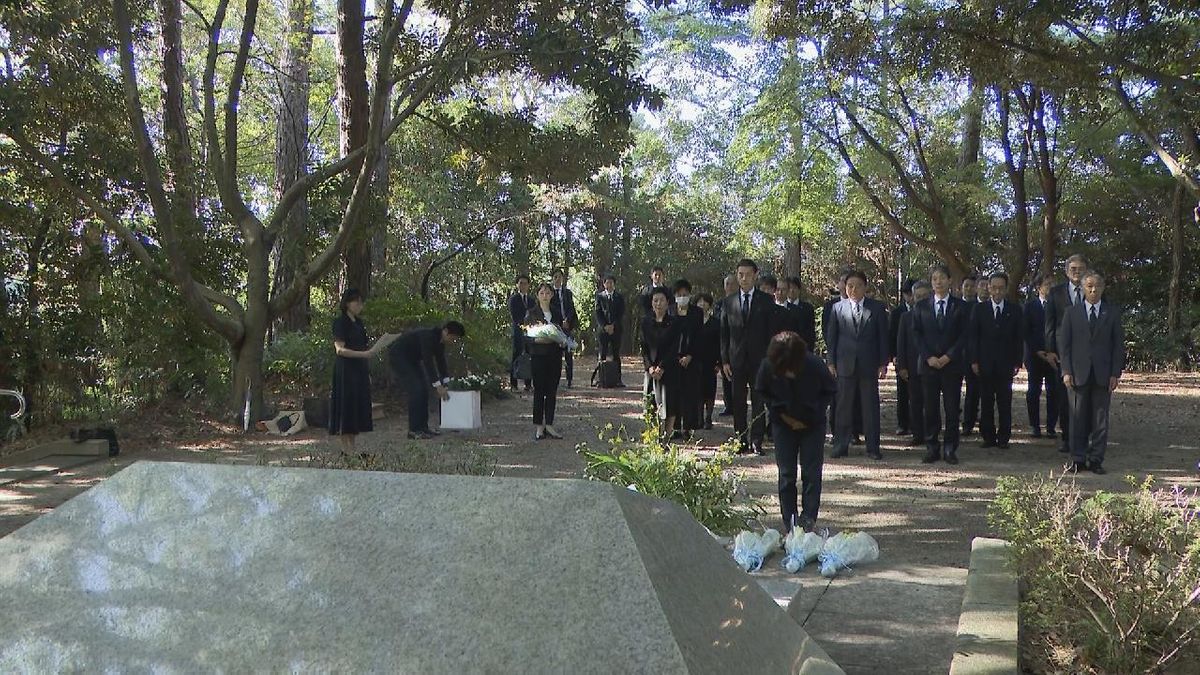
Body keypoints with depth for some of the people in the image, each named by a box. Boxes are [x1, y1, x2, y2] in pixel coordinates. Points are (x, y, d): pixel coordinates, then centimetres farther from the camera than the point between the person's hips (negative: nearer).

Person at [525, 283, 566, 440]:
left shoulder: (557, 313, 11)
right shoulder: (531, 314, -1)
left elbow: (563, 332, 16)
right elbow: (526, 337, -4)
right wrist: (539, 340, -21)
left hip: (555, 355, 4)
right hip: (538, 355, -4)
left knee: (552, 391, 4)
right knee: (539, 391, -2)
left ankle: (549, 425, 10)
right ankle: (538, 426, 5)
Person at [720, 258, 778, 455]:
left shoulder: (766, 301, 4)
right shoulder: (728, 302, 9)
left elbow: (772, 331, 3)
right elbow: (724, 333, 8)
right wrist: (724, 360, 1)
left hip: (759, 358, -2)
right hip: (736, 360, 2)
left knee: (758, 402, -2)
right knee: (738, 403, 4)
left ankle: (756, 442, 1)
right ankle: (741, 442, 11)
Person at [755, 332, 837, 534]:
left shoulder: (815, 365, -25)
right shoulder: (768, 366, -22)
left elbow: (830, 391, -6)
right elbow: (761, 391, -1)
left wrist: (811, 416, -13)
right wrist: (780, 412, -11)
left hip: (812, 425, -1)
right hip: (783, 424, 1)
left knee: (811, 473, -5)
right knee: (786, 474, 0)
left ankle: (808, 520, 2)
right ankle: (789, 523, 7)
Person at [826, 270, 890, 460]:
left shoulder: (877, 308, 3)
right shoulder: (837, 308, 5)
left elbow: (883, 337, 4)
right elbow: (832, 337, 7)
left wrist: (883, 363, 0)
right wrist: (831, 362, 2)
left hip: (869, 365, 0)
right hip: (845, 364, 0)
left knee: (871, 407, 4)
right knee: (843, 407, 4)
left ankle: (873, 447, 11)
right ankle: (841, 446, 11)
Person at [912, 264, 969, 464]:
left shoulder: (960, 306, 5)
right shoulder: (921, 307, 8)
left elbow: (964, 335, 1)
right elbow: (917, 335, 5)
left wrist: (948, 356, -10)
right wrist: (928, 357, -7)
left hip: (952, 363, -1)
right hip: (928, 364, 1)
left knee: (952, 408, -1)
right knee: (931, 408, 2)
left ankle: (950, 449, 6)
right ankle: (932, 448, 8)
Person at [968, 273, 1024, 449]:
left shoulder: (1015, 309, 6)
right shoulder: (979, 309, 6)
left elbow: (1019, 338, 5)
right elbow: (972, 336, 4)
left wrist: (1017, 362, -2)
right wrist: (974, 361, -3)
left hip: (1006, 364, 0)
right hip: (985, 364, 0)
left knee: (1005, 403, 1)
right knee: (986, 403, 3)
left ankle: (1003, 438, 8)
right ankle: (988, 437, 10)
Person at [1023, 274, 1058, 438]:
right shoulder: (1030, 306, 6)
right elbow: (1026, 332, 2)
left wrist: (1055, 352, -5)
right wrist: (1036, 351, -7)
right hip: (1035, 355, 0)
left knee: (1054, 392, -2)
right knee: (1034, 391, 2)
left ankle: (1051, 427, 4)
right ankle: (1035, 426, 9)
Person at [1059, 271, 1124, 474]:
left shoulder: (1113, 312, 8)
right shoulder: (1072, 312, 6)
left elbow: (1118, 344, 6)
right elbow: (1063, 342, 4)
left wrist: (1116, 373, -2)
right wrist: (1066, 371, -4)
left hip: (1103, 374, 1)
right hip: (1079, 373, 0)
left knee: (1100, 419, 3)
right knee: (1079, 418, 2)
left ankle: (1096, 460, 9)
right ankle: (1078, 459, 8)